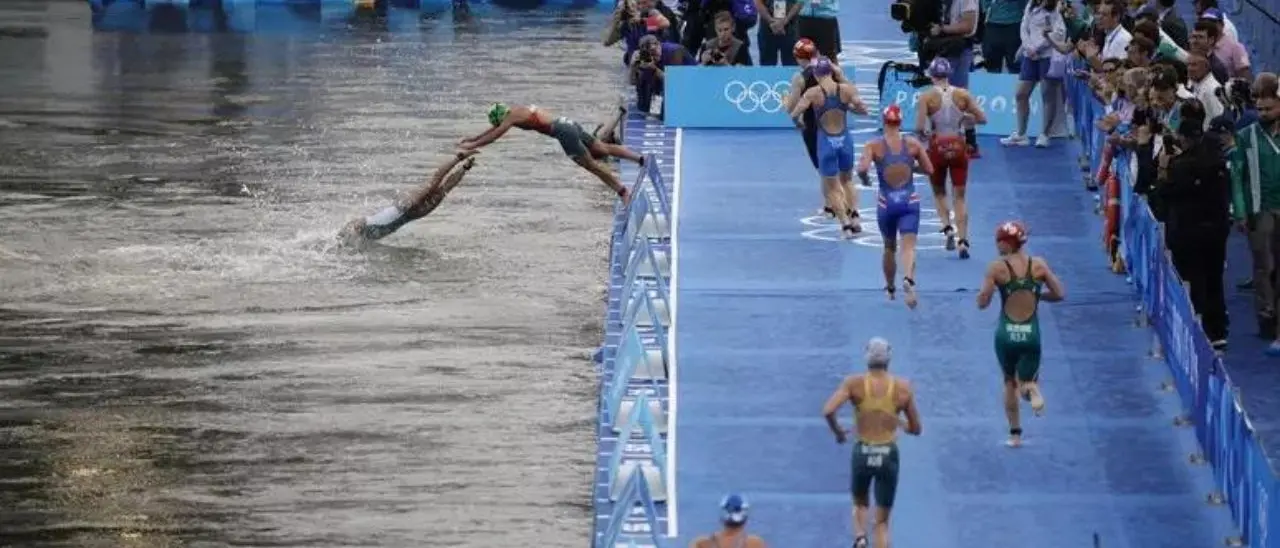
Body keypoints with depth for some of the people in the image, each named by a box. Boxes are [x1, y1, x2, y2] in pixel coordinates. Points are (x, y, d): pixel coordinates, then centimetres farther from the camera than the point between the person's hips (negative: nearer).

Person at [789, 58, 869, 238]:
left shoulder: (813, 93, -9)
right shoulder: (846, 89, -4)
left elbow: (794, 114, -12)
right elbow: (863, 109, -3)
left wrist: (799, 122, 9)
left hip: (826, 142, -3)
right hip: (845, 139, 3)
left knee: (832, 187, 10)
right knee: (846, 180, 25)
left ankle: (845, 224, -2)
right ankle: (854, 215, 7)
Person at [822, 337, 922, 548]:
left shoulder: (854, 383, -6)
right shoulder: (903, 388, -3)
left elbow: (828, 411, -19)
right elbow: (916, 428, 5)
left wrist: (837, 431, 0)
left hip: (863, 452, 0)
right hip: (888, 455, 0)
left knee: (860, 504, 28)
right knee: (882, 522, 9)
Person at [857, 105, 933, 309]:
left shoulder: (874, 146, -6)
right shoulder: (913, 145, 0)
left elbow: (862, 168, -20)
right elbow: (929, 170, 5)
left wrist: (864, 180, 2)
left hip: (887, 203, 0)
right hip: (910, 202, 0)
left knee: (889, 247, 22)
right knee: (908, 246, -10)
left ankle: (890, 288, 37)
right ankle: (908, 279, -39)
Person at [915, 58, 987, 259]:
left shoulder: (928, 97, -10)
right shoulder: (962, 95, -4)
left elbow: (919, 128, -17)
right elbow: (982, 119, -2)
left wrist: (924, 133, 4)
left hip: (937, 148, -1)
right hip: (958, 148, 1)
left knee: (939, 193, 19)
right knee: (960, 197, 8)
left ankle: (948, 229, -3)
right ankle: (963, 241, -2)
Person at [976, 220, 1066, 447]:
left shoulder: (997, 268, -10)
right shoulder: (1038, 265, -2)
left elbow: (982, 303, -9)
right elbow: (1059, 294, 1)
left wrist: (988, 284, 10)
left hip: (1006, 335, -1)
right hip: (1031, 334, 1)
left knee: (1010, 383, 21)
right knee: (1025, 382, 16)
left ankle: (1015, 433, 18)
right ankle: (1031, 388, -22)